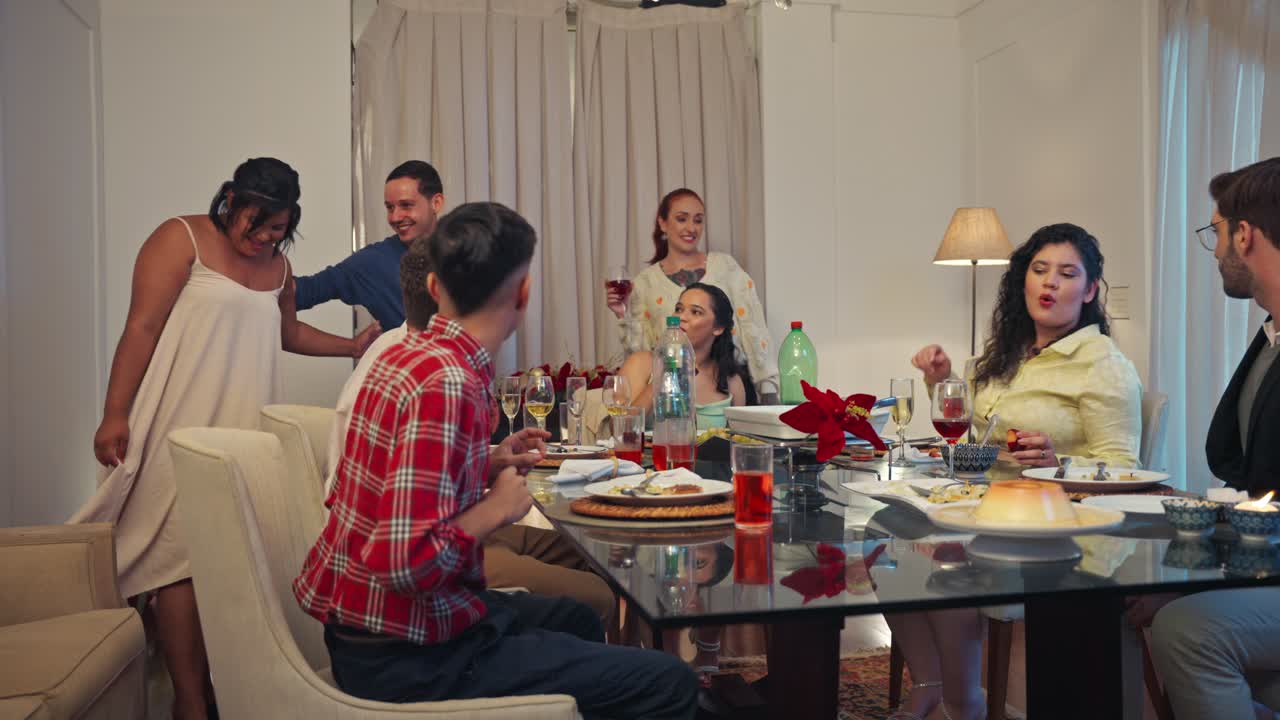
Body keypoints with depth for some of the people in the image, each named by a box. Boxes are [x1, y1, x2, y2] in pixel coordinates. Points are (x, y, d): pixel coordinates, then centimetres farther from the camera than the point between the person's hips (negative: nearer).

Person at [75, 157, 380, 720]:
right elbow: (141, 328, -8)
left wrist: (353, 346, 27)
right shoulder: (182, 239, -2)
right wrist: (114, 415, -13)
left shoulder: (277, 264, 17)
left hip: (246, 430, 6)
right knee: (184, 557, -8)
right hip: (183, 429, -6)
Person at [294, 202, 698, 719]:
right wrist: (498, 507, -16)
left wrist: (489, 466, 10)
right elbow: (407, 559, -31)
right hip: (406, 654, -10)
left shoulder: (408, 353, 4)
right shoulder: (446, 383, -25)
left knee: (577, 619, 29)